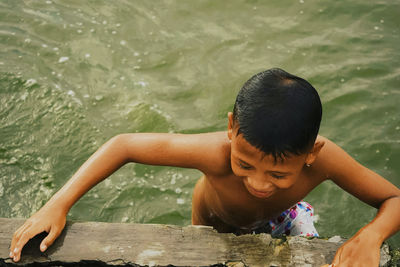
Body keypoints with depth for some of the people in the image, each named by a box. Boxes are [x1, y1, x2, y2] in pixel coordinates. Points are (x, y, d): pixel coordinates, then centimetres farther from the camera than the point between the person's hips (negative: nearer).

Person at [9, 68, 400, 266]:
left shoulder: (324, 159, -42)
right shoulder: (215, 154, -48)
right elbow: (123, 145, -38)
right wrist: (58, 204, -42)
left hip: (281, 217, 2)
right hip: (216, 227, -1)